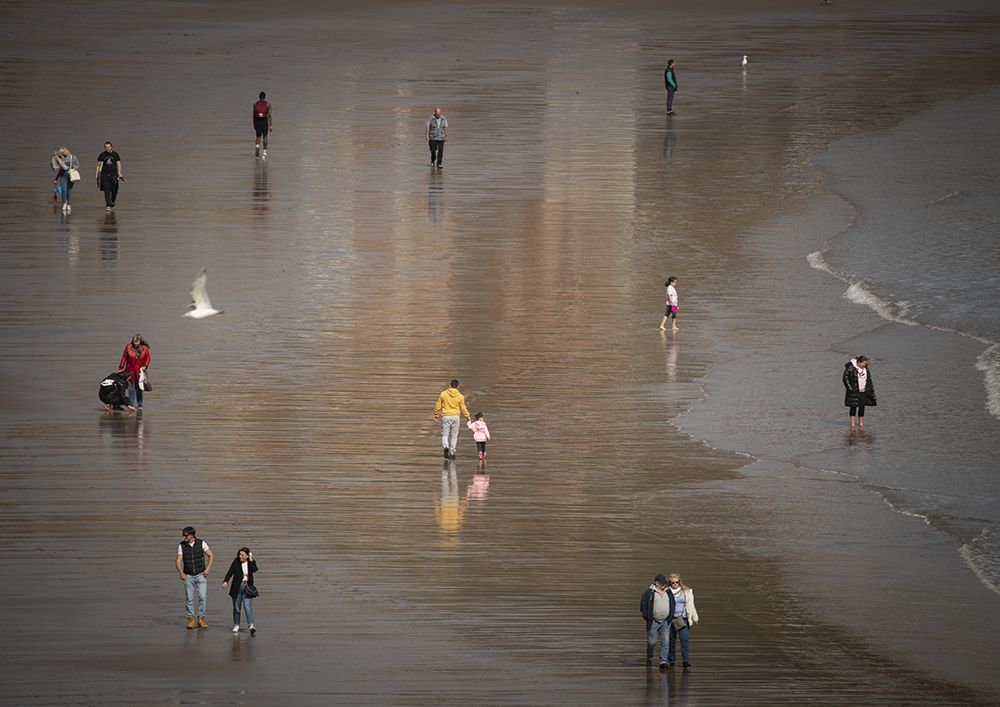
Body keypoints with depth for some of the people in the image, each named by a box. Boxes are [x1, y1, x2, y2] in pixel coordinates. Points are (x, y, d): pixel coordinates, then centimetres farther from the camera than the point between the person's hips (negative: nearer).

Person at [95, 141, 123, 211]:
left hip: (113, 174, 0)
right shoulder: (102, 155, 4)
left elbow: (118, 164, 2)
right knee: (106, 190, -8)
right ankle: (108, 205, -10)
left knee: (114, 190, 5)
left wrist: (119, 173, -9)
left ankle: (112, 202, 31)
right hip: (105, 174, 0)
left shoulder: (115, 155, 4)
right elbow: (98, 165, 8)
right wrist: (97, 174, 2)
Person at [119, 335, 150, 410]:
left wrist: (145, 366, -8)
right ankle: (131, 404, 4)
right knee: (131, 388, -2)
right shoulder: (128, 346, -8)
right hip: (130, 370, 0)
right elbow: (124, 357, 1)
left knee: (139, 388, 5)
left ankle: (139, 405, 14)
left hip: (140, 370, 0)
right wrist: (121, 367, 1)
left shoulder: (145, 348, -7)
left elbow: (147, 358, 7)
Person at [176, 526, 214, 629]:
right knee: (189, 598, 1)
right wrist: (181, 572, -21)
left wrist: (208, 568, -13)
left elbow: (211, 556, 1)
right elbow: (179, 561, -4)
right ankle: (191, 619, 11)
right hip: (188, 576, 1)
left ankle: (201, 619, 0)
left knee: (203, 597, -10)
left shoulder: (201, 543, -4)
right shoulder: (182, 546, -1)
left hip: (201, 574, -1)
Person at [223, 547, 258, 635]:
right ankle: (236, 625, 20)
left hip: (247, 588, -1)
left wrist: (251, 560, -16)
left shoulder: (251, 563, 2)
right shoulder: (236, 563, -2)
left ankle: (251, 625, -21)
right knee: (236, 608, 7)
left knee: (248, 607, -12)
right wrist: (226, 581, -24)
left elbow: (254, 569, -17)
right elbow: (230, 572, -9)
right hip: (237, 588, 1)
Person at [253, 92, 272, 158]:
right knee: (265, 136, 14)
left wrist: (254, 125, 14)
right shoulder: (267, 105, -3)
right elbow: (269, 115, -6)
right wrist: (271, 126, -2)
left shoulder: (255, 104, 2)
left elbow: (254, 115, 5)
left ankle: (257, 147, -20)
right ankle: (265, 152, 17)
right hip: (264, 121, -1)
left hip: (257, 121, 1)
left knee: (258, 137, 9)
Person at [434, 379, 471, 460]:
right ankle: (451, 453, 11)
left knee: (445, 434, 5)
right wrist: (468, 416, 16)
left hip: (445, 417, -1)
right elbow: (463, 408, 1)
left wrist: (436, 414, 16)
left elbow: (438, 405, 2)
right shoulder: (460, 396, -3)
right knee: (454, 436, 11)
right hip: (456, 416, 1)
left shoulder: (443, 394, -3)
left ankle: (446, 447, -24)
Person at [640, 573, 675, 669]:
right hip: (653, 622, -3)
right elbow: (643, 606, -2)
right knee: (651, 642, 4)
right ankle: (649, 658, 26)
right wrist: (648, 618, -7)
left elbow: (672, 606, 20)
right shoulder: (648, 593, -4)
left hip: (665, 622, 3)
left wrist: (670, 617, 9)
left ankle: (663, 661, -3)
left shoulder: (668, 593, 11)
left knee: (665, 642, -4)